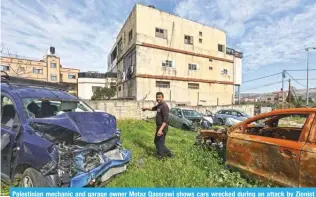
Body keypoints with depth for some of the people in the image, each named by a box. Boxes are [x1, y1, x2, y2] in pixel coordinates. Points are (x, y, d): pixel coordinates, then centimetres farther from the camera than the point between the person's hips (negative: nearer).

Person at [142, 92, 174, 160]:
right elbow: (153, 108, 33)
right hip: (159, 127, 10)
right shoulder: (159, 105, 10)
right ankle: (169, 153, 29)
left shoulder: (164, 106, -20)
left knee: (160, 143, 2)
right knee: (156, 141, 20)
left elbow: (166, 120, -27)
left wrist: (161, 129, -34)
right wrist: (146, 108, 45)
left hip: (162, 128, -10)